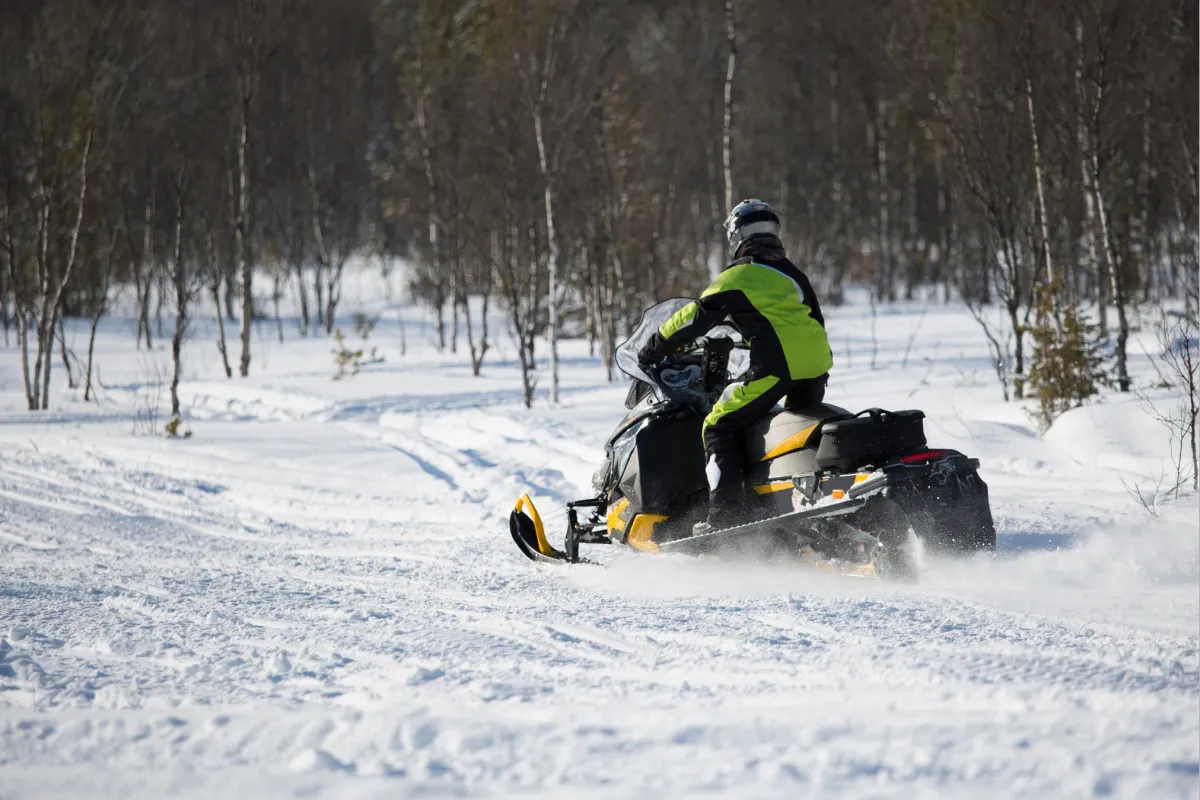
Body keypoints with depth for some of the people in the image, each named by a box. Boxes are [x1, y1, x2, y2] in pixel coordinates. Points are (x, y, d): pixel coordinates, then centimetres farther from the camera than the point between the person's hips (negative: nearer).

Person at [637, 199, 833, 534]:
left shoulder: (739, 276, 3)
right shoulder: (794, 274, 24)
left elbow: (698, 316, 1)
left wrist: (656, 347, 11)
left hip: (776, 366, -7)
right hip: (817, 366, 7)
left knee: (720, 428, -1)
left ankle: (725, 516, -12)